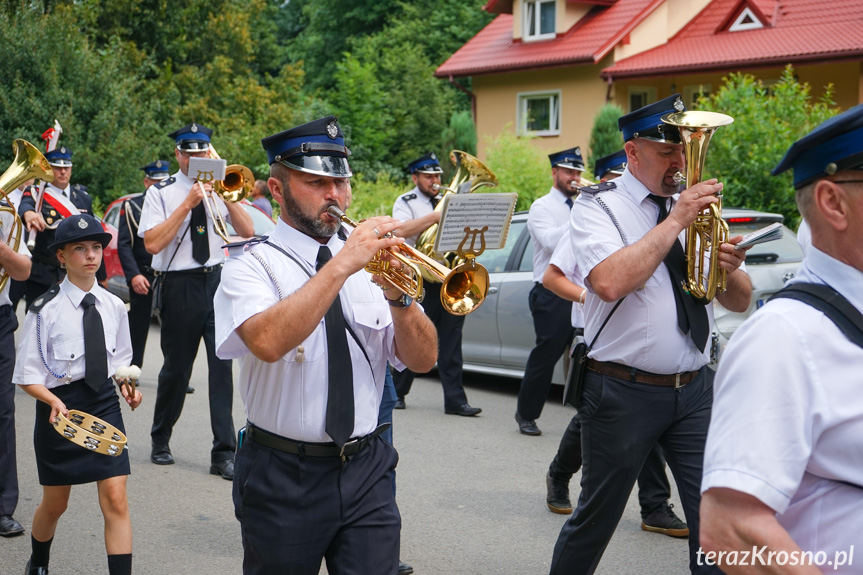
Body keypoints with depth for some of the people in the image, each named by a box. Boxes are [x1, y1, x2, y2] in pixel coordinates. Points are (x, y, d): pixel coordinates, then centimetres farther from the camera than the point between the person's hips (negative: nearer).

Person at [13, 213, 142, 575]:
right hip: (61, 406, -2)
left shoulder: (113, 306, 2)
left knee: (116, 500, -7)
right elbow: (27, 376, -8)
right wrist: (53, 400, -25)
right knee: (55, 504, 15)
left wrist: (126, 385, -4)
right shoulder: (46, 310, -10)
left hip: (104, 404, 2)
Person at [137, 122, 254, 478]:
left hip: (219, 280, 2)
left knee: (223, 365, -5)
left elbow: (248, 232, 3)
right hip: (181, 286, -2)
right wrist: (188, 203, -14)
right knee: (176, 366, 8)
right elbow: (152, 243, -11)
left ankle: (224, 454, 0)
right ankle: (160, 442, 30)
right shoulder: (161, 193, 2)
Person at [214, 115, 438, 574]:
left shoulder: (369, 263, 6)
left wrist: (398, 296, -15)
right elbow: (267, 341, -27)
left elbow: (422, 360, 2)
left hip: (366, 471, 3)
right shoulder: (252, 266, -6)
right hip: (284, 479, -3)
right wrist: (341, 265, -26)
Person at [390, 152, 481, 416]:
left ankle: (455, 400, 1)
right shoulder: (405, 202, 2)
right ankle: (396, 392, 20)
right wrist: (436, 216, -21)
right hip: (421, 282, -4)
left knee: (451, 340, 2)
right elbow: (401, 230, -18)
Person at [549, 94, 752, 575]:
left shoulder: (696, 205, 11)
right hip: (624, 391, -4)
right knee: (598, 517, 10)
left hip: (696, 390, 4)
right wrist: (675, 221, -19)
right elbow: (610, 282, -25)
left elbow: (741, 301, 13)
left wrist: (731, 269, -10)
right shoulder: (599, 206, -4)